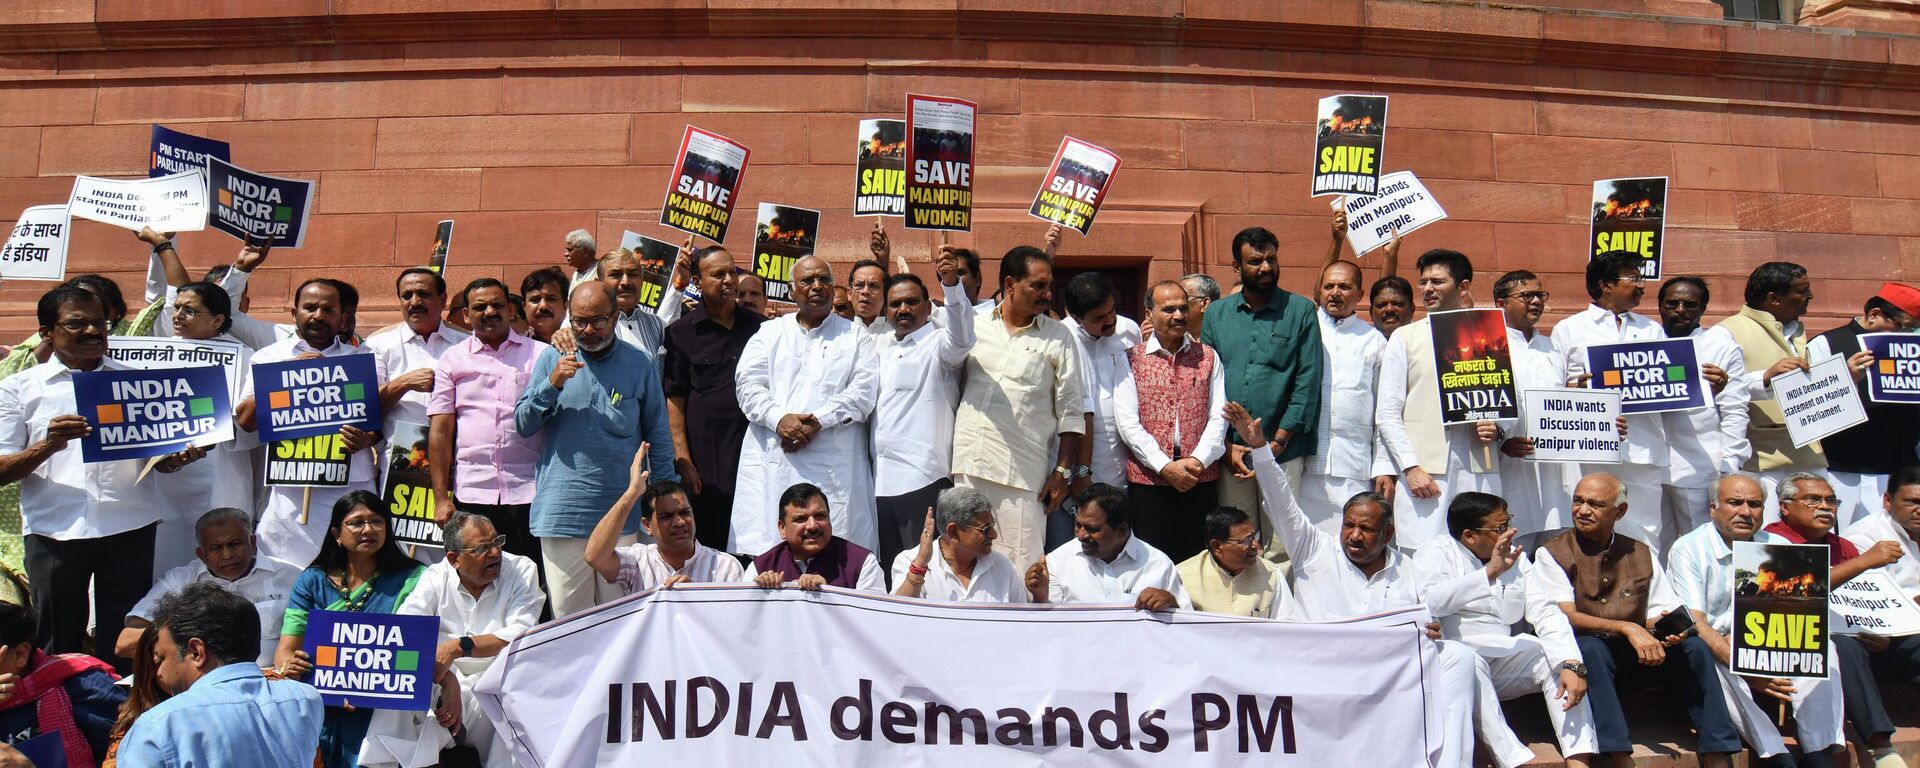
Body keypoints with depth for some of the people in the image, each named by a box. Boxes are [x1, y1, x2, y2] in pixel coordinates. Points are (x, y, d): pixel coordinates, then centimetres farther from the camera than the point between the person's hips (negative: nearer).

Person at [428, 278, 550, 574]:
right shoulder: (452, 359, 10)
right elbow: (440, 430, 6)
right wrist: (441, 498, 0)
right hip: (472, 494, 1)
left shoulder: (540, 354, 9)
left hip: (529, 494, -1)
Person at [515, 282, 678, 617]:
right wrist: (553, 384, -10)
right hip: (561, 510, 1)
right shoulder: (551, 358, 9)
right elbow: (523, 425, 6)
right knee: (567, 617, 3)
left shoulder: (641, 364, 7)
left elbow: (658, 435, 11)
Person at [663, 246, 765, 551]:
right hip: (705, 468, -2)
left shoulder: (760, 326, 11)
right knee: (709, 550, 2)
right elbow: (674, 400, 0)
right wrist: (683, 461, -6)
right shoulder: (681, 332, 3)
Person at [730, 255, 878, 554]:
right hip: (771, 459, 1)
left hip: (834, 464, -1)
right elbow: (748, 384, 7)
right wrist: (779, 417, -11)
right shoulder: (769, 332, 20)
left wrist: (818, 422, -12)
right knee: (763, 550, -6)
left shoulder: (856, 336, 15)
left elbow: (864, 390, 1)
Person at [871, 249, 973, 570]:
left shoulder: (938, 343, -2)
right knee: (887, 568, 11)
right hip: (879, 478, 7)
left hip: (922, 479, -7)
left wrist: (951, 284, -40)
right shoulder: (879, 345, 20)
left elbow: (961, 337, -23)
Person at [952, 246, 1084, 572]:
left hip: (1022, 474, -3)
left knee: (1024, 570, -5)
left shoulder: (1058, 337, 3)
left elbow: (1071, 412, 3)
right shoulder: (974, 325, 9)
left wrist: (1062, 472, -3)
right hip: (969, 466, 3)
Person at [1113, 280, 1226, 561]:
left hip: (1201, 478, 2)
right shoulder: (1131, 358, 4)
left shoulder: (1207, 357, 11)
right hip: (1148, 478, -2)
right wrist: (1165, 466, -11)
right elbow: (1127, 422, -3)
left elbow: (1218, 417, 5)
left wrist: (1198, 460, -10)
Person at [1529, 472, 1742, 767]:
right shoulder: (1552, 554, 1)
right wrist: (1627, 628, -23)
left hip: (1634, 660, 4)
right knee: (1590, 646, -35)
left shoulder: (1642, 554, 14)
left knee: (1694, 646, -18)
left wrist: (1671, 628, -14)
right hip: (1583, 662, -4)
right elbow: (1564, 617, -12)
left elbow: (1660, 618, 10)